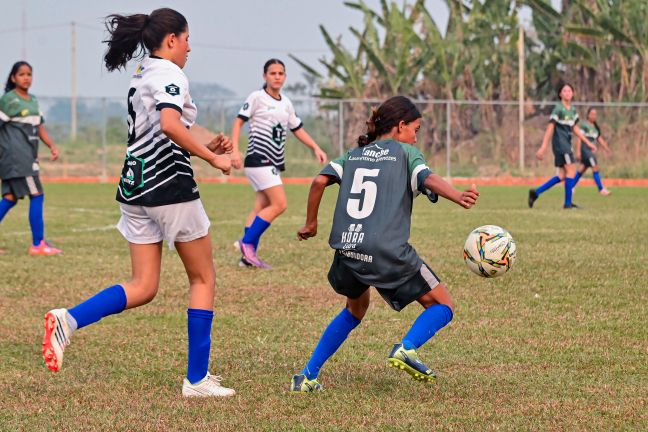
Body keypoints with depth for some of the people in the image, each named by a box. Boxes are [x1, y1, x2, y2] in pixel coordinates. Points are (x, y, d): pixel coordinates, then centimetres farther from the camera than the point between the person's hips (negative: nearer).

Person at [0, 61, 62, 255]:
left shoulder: (33, 100, 17)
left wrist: (52, 146, 6)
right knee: (37, 195, -11)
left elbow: (40, 127, 19)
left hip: (28, 156, 8)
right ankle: (38, 244, -8)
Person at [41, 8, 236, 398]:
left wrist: (202, 148, 17)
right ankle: (197, 379, 7)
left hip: (135, 187, 8)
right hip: (169, 186, -8)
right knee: (203, 278, 7)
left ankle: (68, 320, -15)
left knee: (143, 288, 8)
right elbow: (170, 125, -28)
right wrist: (213, 158, -20)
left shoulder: (141, 77, 18)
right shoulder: (170, 74, -10)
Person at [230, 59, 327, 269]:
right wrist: (235, 150, -17)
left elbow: (297, 129, 24)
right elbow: (239, 122, -7)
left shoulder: (286, 103, 15)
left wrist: (316, 148, 14)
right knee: (279, 204, -15)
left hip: (274, 162, 8)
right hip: (258, 159, -8)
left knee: (262, 207, 6)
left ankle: (248, 255, 7)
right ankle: (247, 242, -8)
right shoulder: (257, 97, -5)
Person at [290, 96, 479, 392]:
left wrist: (310, 224, 20)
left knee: (356, 308, 31)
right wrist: (460, 198, -29)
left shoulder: (355, 154, 22)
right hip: (387, 254, -5)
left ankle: (307, 377, 22)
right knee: (443, 306, 7)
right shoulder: (405, 152, 9)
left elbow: (320, 181, 8)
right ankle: (406, 349, -21)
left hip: (347, 250, 5)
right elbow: (428, 179, -12)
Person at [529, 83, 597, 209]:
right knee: (571, 170, -9)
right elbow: (550, 129, -14)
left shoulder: (573, 110, 13)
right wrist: (543, 147, -18)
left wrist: (588, 143, 20)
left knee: (563, 175, 7)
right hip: (560, 142, -8)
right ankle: (568, 203, -3)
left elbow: (575, 129, 22)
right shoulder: (558, 109, -11)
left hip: (567, 144, 8)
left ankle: (535, 193, 11)